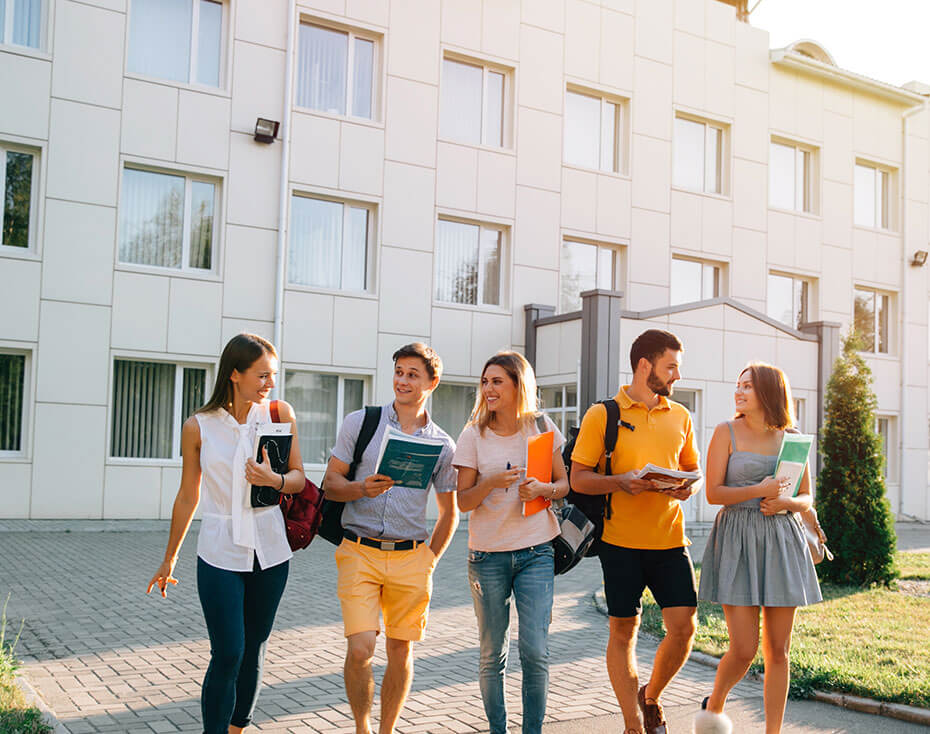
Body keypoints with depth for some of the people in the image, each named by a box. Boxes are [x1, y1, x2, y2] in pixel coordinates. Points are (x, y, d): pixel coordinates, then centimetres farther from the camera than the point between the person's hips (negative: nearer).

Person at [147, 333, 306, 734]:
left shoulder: (279, 414, -1)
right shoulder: (198, 427, -5)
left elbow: (298, 478, 4)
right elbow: (188, 496, 6)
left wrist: (274, 480, -19)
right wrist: (169, 559, 13)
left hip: (270, 551, 2)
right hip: (220, 553, -2)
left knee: (254, 652, 12)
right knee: (227, 656, -7)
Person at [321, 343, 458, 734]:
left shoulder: (442, 445, 7)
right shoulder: (360, 422, 3)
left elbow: (449, 512, 16)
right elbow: (330, 483, 3)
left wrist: (430, 559, 7)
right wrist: (362, 488, -16)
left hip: (411, 557, 2)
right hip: (359, 553, -2)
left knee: (401, 651, 5)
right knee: (360, 649, -11)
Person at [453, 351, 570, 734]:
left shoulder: (541, 428, 2)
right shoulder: (474, 435, -1)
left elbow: (565, 483, 10)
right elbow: (462, 501, -1)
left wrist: (542, 489, -12)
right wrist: (492, 483, -20)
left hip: (535, 553, 0)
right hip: (487, 555, 0)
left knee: (535, 652, -5)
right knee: (492, 655, 8)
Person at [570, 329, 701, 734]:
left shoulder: (679, 416, 12)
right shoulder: (603, 415, -2)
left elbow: (693, 469, 19)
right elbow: (578, 478, -3)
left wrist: (688, 487, -4)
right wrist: (620, 482, -20)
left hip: (670, 538, 4)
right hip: (621, 541, -3)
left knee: (684, 626, -2)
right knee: (623, 632, 4)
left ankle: (651, 698, 26)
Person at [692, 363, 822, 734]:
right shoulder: (726, 432, 0)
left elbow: (806, 498, 12)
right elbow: (713, 492, -5)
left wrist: (785, 501, -9)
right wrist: (758, 491, -18)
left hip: (782, 542, 3)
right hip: (737, 540, -3)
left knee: (777, 650, 5)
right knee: (743, 650, -6)